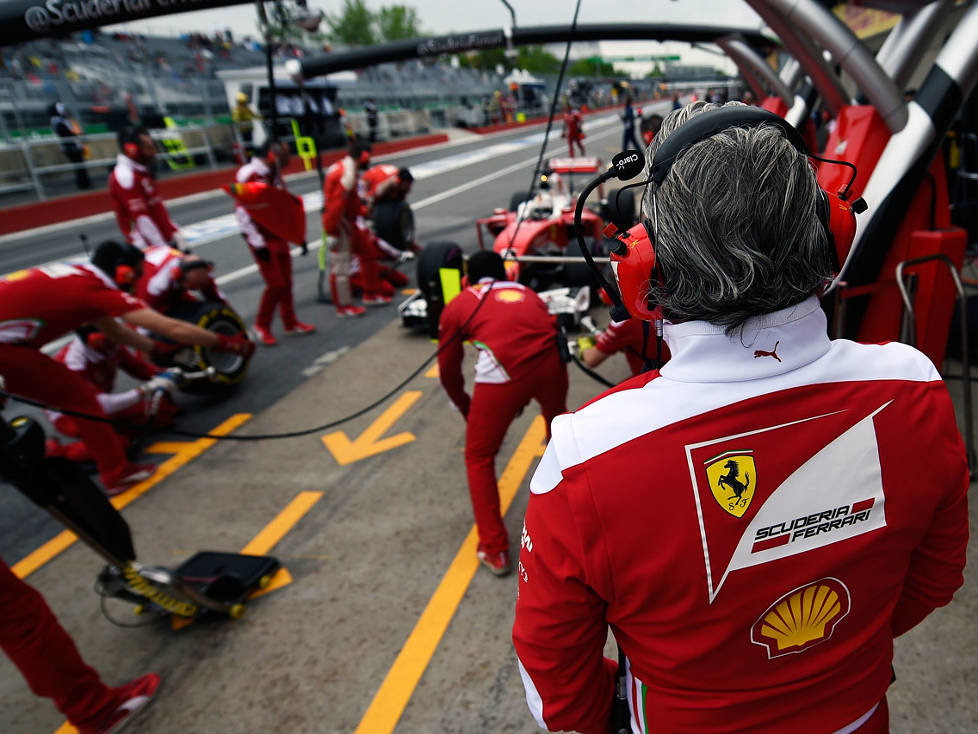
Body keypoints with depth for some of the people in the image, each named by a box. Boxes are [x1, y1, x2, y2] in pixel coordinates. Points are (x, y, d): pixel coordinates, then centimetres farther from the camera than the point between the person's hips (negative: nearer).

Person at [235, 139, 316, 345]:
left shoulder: (274, 174, 12)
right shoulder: (248, 175, -16)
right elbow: (241, 212, -19)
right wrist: (257, 243, -20)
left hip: (279, 236, 8)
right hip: (262, 239, -8)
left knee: (286, 282, 10)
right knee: (276, 284, -7)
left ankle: (290, 323, 22)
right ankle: (261, 326, 10)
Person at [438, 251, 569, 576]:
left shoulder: (457, 305, 23)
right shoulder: (525, 292, 32)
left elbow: (449, 372, 27)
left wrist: (467, 410, 45)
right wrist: (525, 398, 55)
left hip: (503, 372, -4)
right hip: (551, 361, 4)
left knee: (479, 457, 18)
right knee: (557, 420, 36)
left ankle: (495, 550, 18)